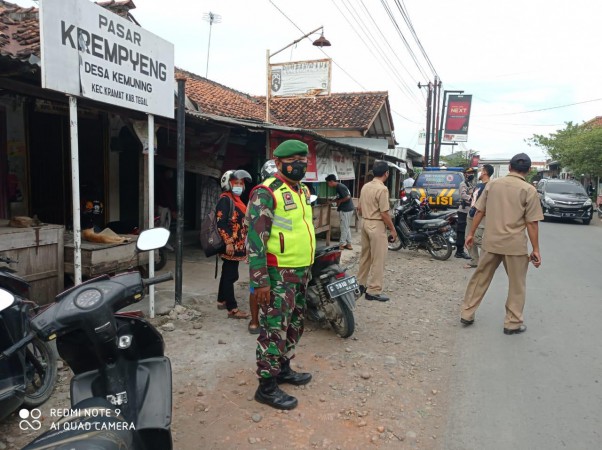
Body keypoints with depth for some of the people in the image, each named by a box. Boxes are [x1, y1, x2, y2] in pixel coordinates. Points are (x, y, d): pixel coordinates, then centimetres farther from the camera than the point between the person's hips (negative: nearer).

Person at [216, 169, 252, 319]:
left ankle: (222, 301, 30)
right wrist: (228, 242, -26)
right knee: (230, 276, -8)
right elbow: (221, 222, -21)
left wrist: (243, 244, 23)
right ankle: (233, 309, -6)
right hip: (230, 245, -10)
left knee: (228, 274, 18)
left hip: (237, 245, 10)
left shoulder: (236, 199, 19)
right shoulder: (225, 199, -12)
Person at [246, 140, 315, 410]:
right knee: (274, 328, -2)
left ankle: (283, 368, 36)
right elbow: (255, 239, -19)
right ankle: (267, 386, 10)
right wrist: (260, 280, -22)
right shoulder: (266, 193, -15)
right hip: (278, 274, -9)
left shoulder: (303, 190, 13)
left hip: (301, 271, 9)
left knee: (294, 323, 19)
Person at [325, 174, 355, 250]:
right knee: (347, 227, 15)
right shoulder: (338, 187, 12)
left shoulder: (340, 187, -18)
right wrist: (333, 201, 8)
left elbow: (347, 197, -23)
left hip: (346, 210, -10)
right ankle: (348, 244, 21)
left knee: (344, 227, 0)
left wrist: (339, 201, -10)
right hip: (347, 209, 10)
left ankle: (342, 244, 10)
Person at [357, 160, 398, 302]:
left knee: (365, 256, 17)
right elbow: (384, 213, -18)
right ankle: (374, 291, 2)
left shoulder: (365, 186, 7)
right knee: (378, 260, -1)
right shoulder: (382, 189, -17)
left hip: (365, 223, 8)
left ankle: (360, 284, 26)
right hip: (377, 225, -8)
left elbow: (359, 209, 13)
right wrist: (393, 229, -8)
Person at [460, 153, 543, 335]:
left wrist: (471, 233, 16)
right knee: (516, 285, 11)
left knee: (480, 278, 14)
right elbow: (532, 223, -9)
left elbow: (479, 212, 6)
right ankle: (513, 323, 17)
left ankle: (467, 314, 20)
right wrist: (536, 249, -3)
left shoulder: (492, 184, 4)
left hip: (491, 241, 3)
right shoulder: (529, 190, -7)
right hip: (515, 244, -3)